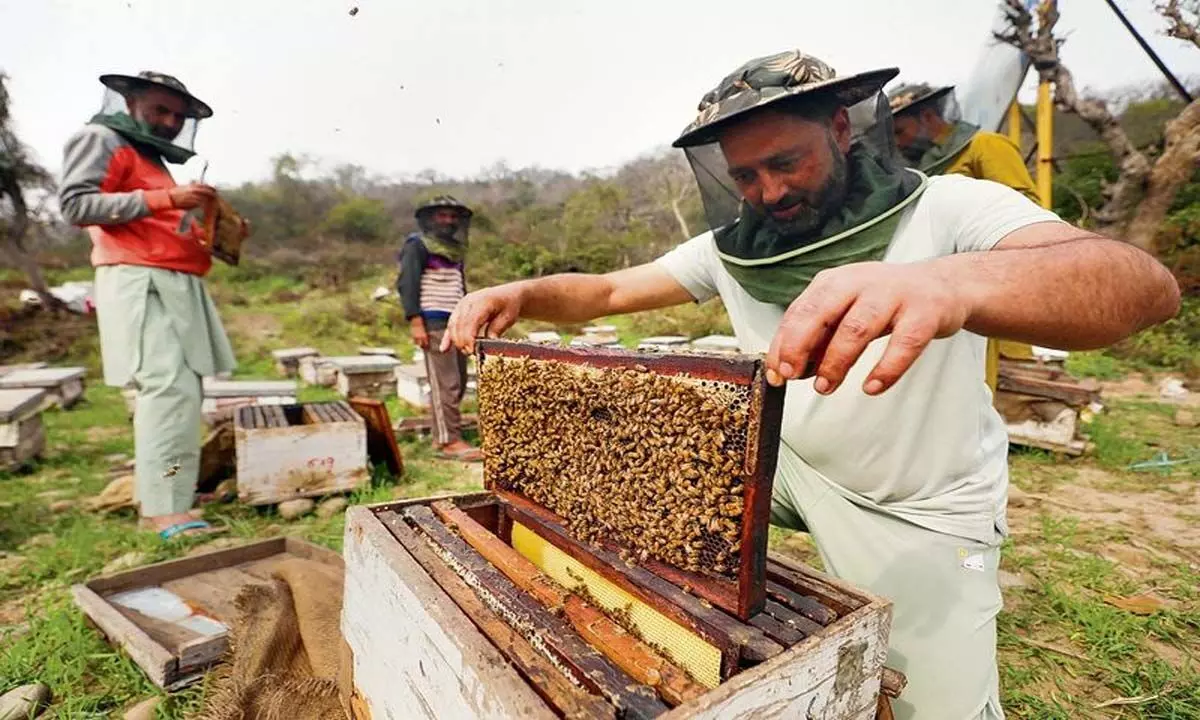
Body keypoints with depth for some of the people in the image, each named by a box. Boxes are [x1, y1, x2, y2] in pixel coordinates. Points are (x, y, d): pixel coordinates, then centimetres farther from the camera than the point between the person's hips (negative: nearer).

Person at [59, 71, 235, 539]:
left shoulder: (153, 159, 30)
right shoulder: (101, 140, 5)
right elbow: (75, 204, -9)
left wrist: (208, 237, 11)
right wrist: (165, 199, -16)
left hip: (176, 286, 9)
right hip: (139, 283, -9)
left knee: (180, 390, 5)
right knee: (171, 387, -19)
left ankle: (164, 493, 11)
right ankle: (165, 509, -18)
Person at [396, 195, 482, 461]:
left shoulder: (454, 248, 21)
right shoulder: (417, 245, -2)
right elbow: (406, 284, -11)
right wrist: (415, 322, -19)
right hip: (434, 322, -8)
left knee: (458, 382, 9)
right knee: (446, 384, -11)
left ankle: (441, 435, 18)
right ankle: (450, 441, -7)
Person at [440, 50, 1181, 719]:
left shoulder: (948, 211, -21)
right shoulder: (731, 248, -8)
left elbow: (1146, 284, -37)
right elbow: (607, 291, -4)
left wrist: (953, 284, -58)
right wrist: (522, 292, -24)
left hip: (921, 516, -3)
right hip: (784, 462, 4)